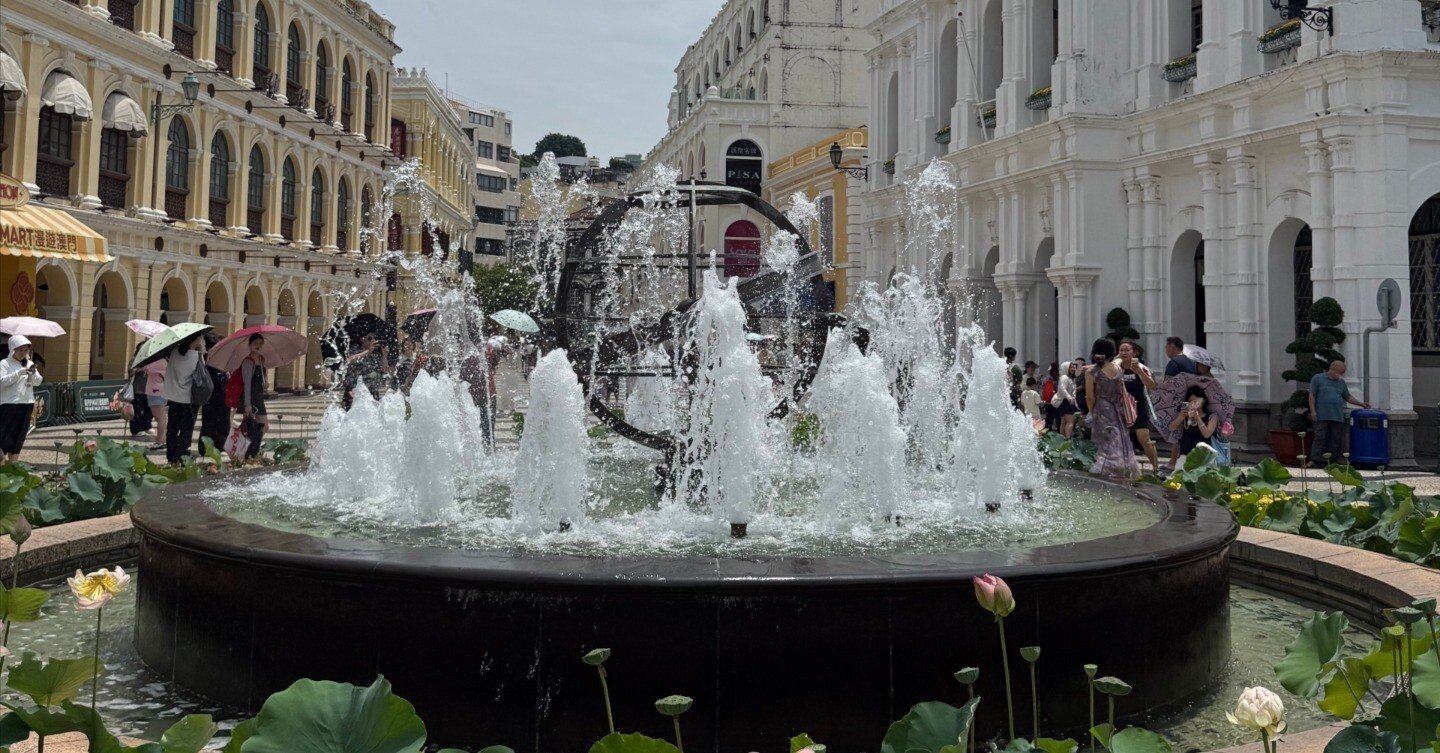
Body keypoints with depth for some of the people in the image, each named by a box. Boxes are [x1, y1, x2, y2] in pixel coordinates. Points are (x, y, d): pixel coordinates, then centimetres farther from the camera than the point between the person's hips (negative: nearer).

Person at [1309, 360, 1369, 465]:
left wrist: (1361, 404, 14)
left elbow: (1348, 397, 25)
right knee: (1320, 439, -8)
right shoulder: (1317, 378, 3)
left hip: (1337, 417, 5)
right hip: (1322, 416, -5)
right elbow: (1312, 395, -1)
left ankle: (1334, 460, 10)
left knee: (1336, 440, 4)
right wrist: (1313, 411, -9)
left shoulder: (1341, 382, 18)